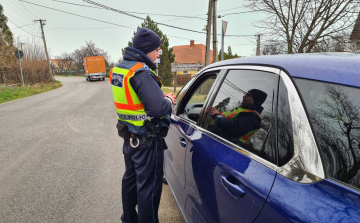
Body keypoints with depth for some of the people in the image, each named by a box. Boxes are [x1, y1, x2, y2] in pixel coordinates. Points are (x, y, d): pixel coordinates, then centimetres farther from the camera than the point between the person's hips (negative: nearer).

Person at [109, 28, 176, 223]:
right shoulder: (141, 73, -23)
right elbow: (159, 108, -30)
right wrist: (168, 100, -8)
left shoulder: (119, 68, 7)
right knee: (148, 187, 7)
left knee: (130, 179, 24)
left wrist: (161, 97, 4)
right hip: (147, 141, -10)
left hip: (129, 137, 10)